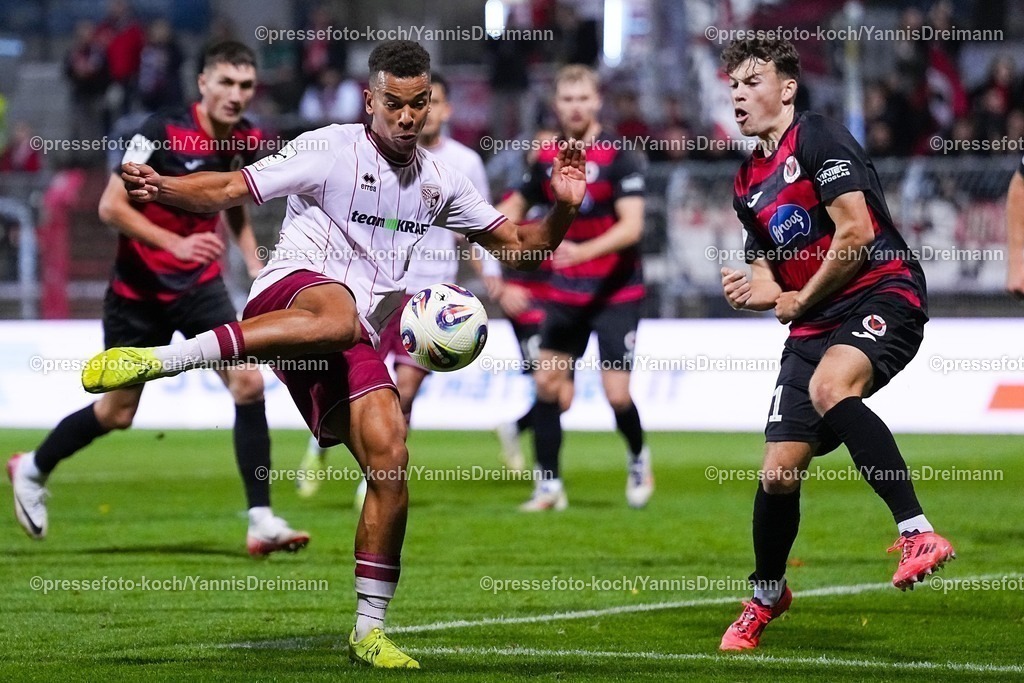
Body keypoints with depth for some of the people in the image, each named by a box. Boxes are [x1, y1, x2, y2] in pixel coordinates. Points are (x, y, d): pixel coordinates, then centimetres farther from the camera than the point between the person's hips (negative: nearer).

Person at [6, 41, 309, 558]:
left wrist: (255, 265, 3)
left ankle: (261, 521, -13)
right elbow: (111, 206, -20)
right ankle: (32, 470, 36)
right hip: (139, 288, -4)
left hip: (199, 286, 4)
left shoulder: (246, 142, -2)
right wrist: (174, 243, -31)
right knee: (117, 412, 8)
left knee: (248, 382, -16)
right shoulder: (161, 132, -20)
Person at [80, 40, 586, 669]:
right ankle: (153, 360, -43)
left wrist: (561, 210, 1)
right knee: (337, 315, -43)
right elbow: (230, 190, -8)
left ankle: (370, 631, 1)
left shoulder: (441, 181, 16)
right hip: (290, 291, -6)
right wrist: (160, 188, -26)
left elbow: (520, 246, 21)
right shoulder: (331, 150, -2)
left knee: (390, 457, -10)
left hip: (355, 340, 6)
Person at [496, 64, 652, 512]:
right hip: (565, 291, 5)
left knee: (617, 394, -8)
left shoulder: (619, 158, -12)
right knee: (546, 382, -4)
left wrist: (583, 251, -34)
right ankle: (549, 485, 5)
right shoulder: (547, 160, 4)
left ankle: (638, 458, 23)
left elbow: (631, 226, -21)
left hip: (616, 292, -5)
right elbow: (517, 206, 22)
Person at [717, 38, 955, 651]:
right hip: (813, 323, 8)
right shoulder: (749, 183, 18)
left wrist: (798, 301, -5)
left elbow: (856, 234, -16)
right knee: (779, 473, 1)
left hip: (883, 295, -7)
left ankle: (918, 533, -39)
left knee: (830, 387, -39)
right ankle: (767, 595, 26)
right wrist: (750, 291, -2)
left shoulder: (820, 139, -6)